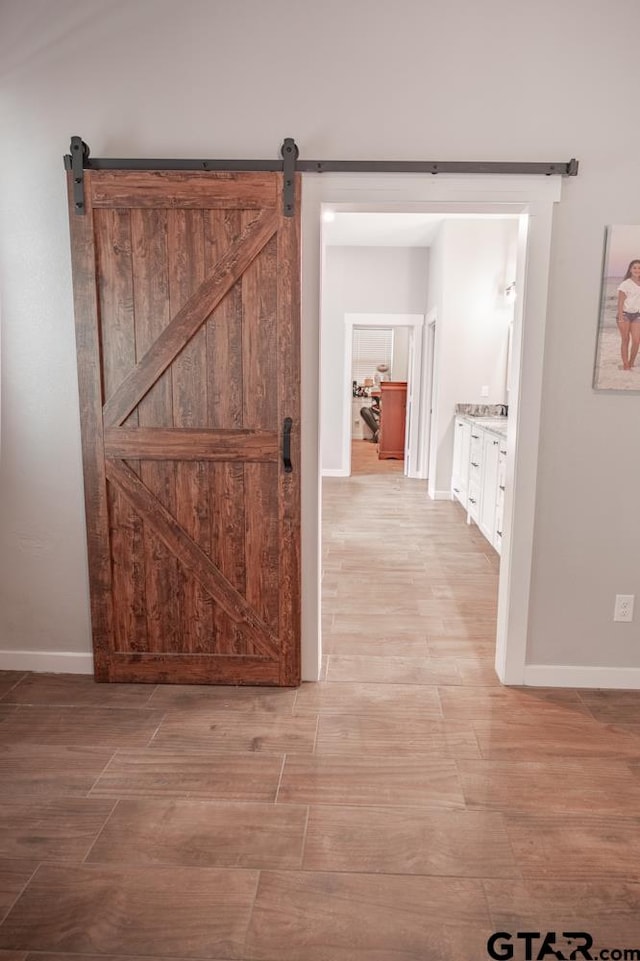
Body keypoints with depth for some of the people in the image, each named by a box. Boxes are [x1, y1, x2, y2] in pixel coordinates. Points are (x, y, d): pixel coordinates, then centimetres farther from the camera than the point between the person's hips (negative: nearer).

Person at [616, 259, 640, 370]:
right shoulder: (625, 284, -4)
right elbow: (620, 301, -8)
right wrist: (620, 317, -15)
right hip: (625, 314, -4)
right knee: (625, 340, 1)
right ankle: (625, 365, 7)